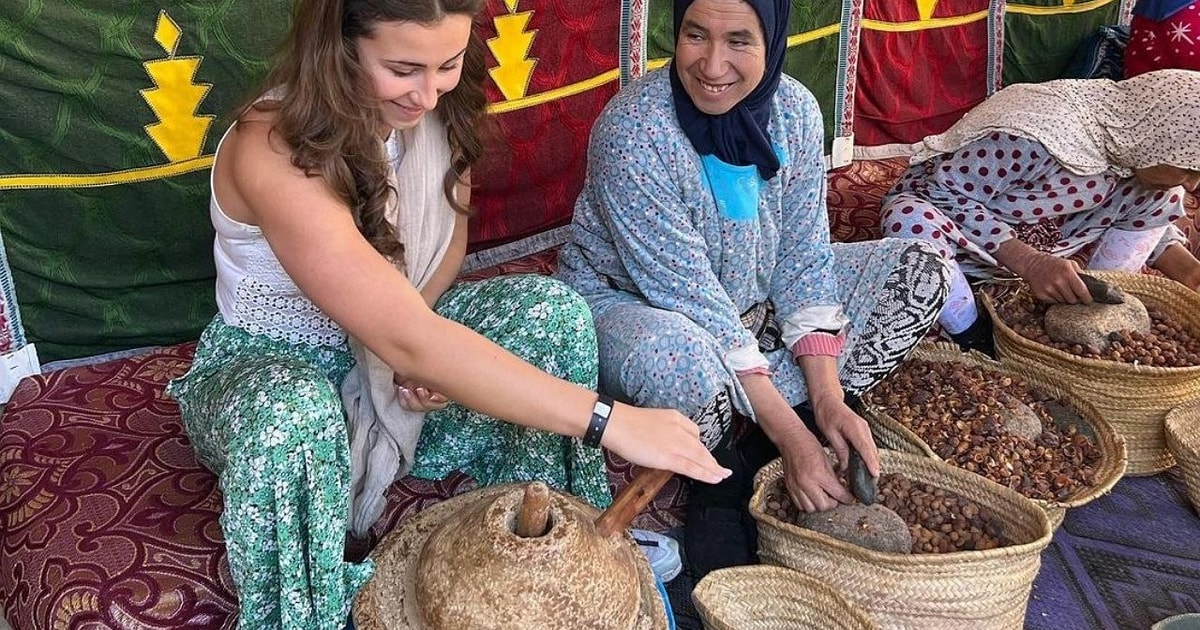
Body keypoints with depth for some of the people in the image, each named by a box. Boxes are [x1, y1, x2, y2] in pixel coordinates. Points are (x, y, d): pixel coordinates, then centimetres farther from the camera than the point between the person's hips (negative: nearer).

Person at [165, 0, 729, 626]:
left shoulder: (433, 106, -12)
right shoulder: (274, 152, -33)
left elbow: (451, 234, 5)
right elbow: (406, 341, -41)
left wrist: (414, 336, -17)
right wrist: (607, 420, -43)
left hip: (389, 342, 6)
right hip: (269, 367, -5)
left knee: (552, 308, -18)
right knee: (291, 417, -41)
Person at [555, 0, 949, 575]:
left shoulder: (794, 110, -10)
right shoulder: (632, 129, -28)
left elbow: (803, 256, -7)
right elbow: (689, 295, -29)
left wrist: (828, 398, -18)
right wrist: (793, 437, -30)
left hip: (750, 299, 7)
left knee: (917, 271, -3)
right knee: (679, 359, -42)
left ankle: (745, 453, -12)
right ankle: (722, 475, -3)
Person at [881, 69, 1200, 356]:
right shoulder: (1038, 137, -36)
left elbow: (1140, 213, 7)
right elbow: (947, 195, -29)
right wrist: (1029, 263, -38)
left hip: (1041, 237, 6)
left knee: (1163, 195, -9)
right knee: (910, 218, -40)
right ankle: (978, 340, -22)